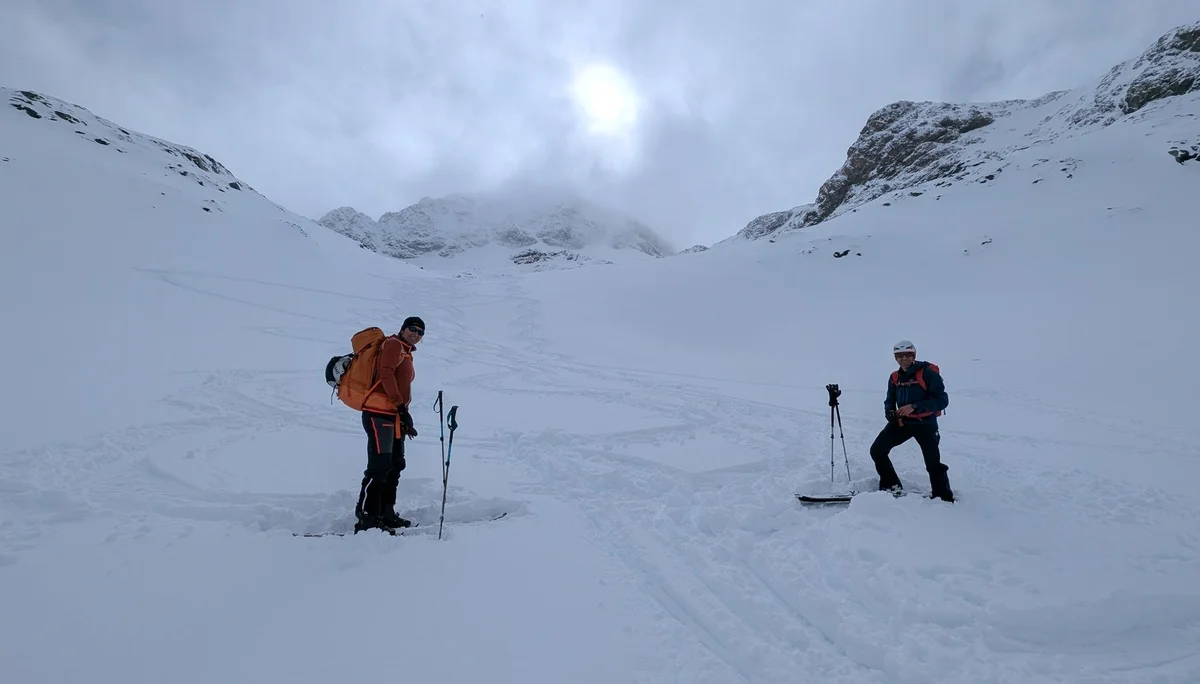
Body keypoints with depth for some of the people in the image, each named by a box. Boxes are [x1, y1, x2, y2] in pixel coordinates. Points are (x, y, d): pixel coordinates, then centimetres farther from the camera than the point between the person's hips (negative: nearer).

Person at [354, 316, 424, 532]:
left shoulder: (406, 353, 24)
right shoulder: (393, 344, -3)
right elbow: (385, 373, -18)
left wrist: (405, 417, 18)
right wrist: (401, 405, -20)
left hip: (393, 415, 10)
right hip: (379, 412, -10)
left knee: (395, 466, 12)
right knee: (380, 466, -13)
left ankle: (386, 515, 20)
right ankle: (366, 518, -11)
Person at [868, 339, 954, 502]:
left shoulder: (928, 373, -12)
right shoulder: (895, 377, 5)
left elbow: (942, 400, -16)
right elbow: (890, 401, 16)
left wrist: (914, 406, -25)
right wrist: (889, 412, -7)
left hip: (925, 423, -5)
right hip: (901, 422, 5)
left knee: (933, 464, -2)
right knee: (877, 450, -2)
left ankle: (944, 498, 18)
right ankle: (891, 487, 14)